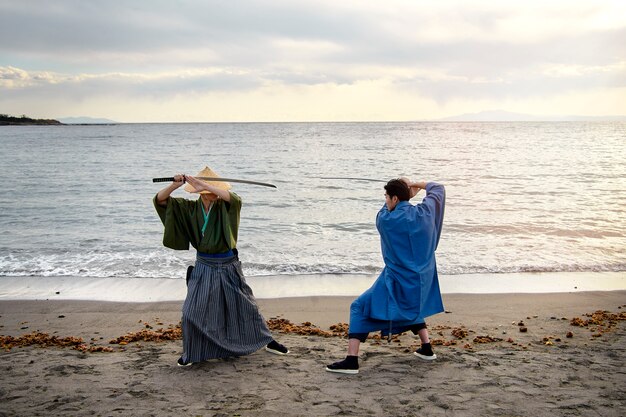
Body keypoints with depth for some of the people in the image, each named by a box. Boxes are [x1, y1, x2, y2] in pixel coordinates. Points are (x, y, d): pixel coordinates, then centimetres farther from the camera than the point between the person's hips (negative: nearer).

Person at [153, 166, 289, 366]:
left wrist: (205, 185, -39)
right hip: (204, 268, 1)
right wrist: (175, 185, -29)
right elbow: (160, 200, -9)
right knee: (192, 311, -3)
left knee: (245, 306, 11)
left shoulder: (224, 207, -10)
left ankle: (267, 341, 28)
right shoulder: (190, 209, -3)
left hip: (228, 267, -1)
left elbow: (235, 199, -34)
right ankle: (190, 352, 17)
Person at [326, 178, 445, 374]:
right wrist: (416, 185, 18)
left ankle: (351, 361, -9)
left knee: (360, 308, 0)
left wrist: (406, 194, 9)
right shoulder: (424, 212, -4)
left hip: (398, 281, -6)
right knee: (413, 306, 36)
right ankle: (427, 349, 39)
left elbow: (385, 212, 11)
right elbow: (438, 189, 15)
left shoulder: (385, 220, -15)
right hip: (422, 280, 6)